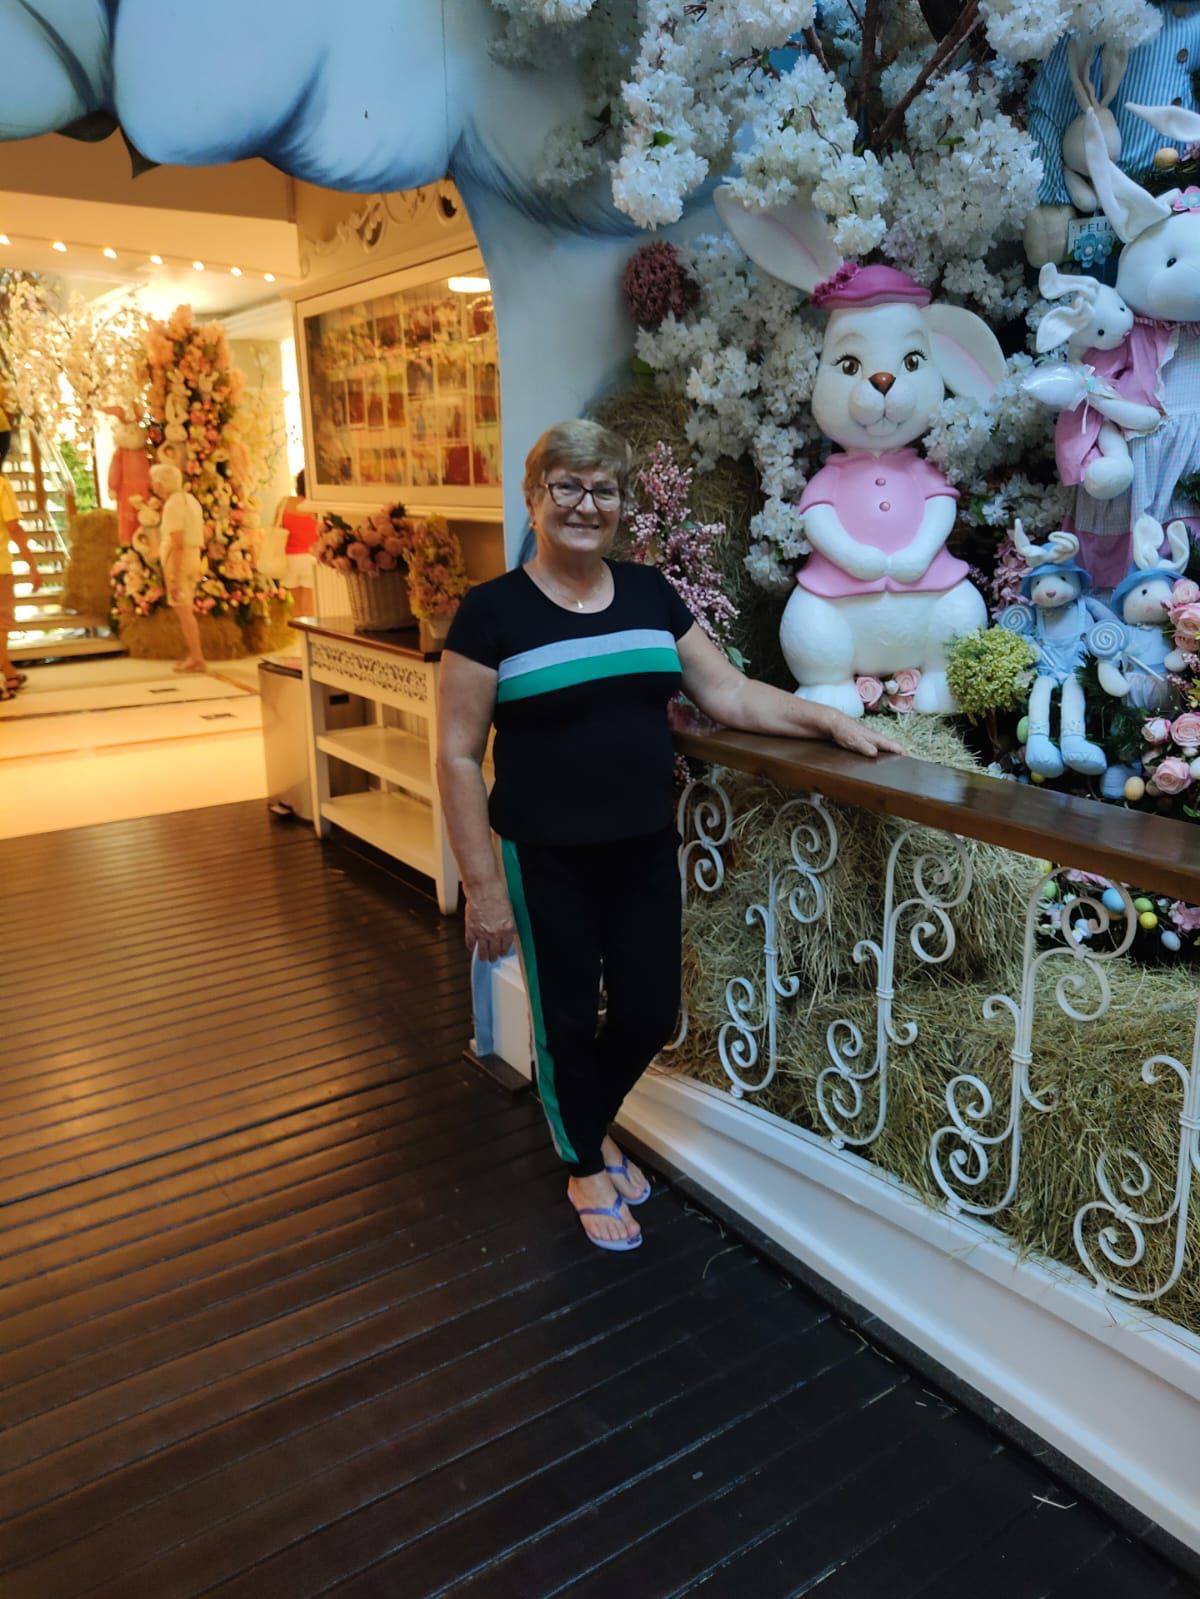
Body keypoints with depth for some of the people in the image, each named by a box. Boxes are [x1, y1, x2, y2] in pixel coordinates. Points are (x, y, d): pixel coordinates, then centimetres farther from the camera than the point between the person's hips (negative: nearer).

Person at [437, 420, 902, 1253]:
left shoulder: (650, 592, 5)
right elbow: (459, 757, -10)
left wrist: (834, 721, -6)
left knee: (649, 1015, 13)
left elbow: (729, 693, 6)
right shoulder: (493, 611, -9)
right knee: (568, 1019, 12)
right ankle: (585, 1169, 38)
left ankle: (595, 1125, 45)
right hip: (547, 861, -4)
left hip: (646, 850, 5)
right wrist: (484, 885, -12)